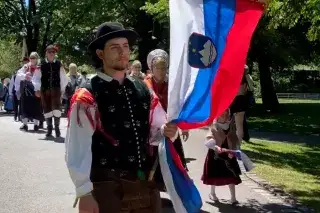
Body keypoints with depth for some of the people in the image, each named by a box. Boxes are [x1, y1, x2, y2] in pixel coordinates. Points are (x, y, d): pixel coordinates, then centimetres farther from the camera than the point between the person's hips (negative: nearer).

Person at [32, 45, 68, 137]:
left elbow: (64, 78, 8)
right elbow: (36, 78, 5)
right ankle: (49, 128, 17)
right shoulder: (41, 64, 0)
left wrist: (62, 90, 5)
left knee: (56, 108, -10)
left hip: (56, 89, -1)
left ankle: (57, 127, 5)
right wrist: (37, 89, -1)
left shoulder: (59, 64, 1)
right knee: (47, 109, 6)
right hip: (45, 90, 1)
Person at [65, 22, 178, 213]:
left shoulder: (143, 90, 9)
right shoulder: (88, 97, -10)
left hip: (146, 185, 6)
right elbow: (77, 149, -13)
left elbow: (155, 129, 17)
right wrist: (84, 193, -16)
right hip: (107, 188, -6)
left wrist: (167, 131, -6)